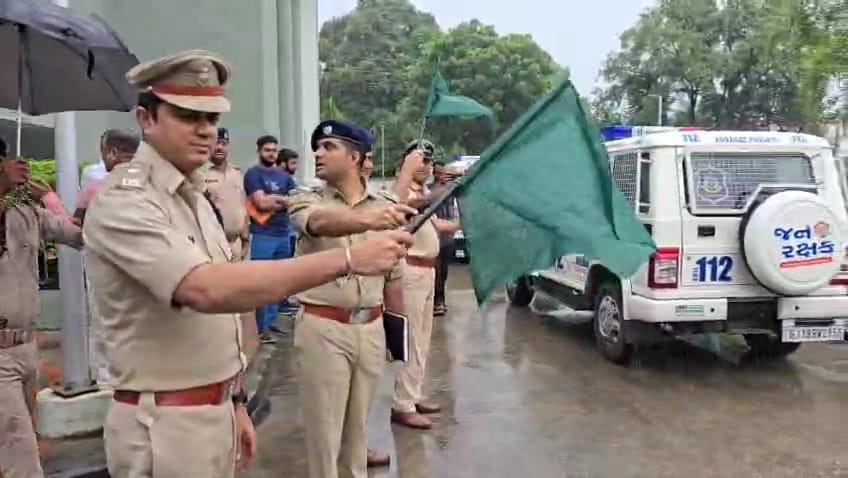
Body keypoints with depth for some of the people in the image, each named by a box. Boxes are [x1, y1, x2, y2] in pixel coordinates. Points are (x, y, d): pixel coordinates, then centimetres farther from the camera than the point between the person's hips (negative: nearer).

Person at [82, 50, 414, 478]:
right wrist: (346, 259, -38)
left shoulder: (194, 196, 10)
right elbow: (207, 289, -35)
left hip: (214, 413, 8)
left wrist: (234, 401, 15)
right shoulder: (123, 201, -18)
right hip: (166, 426, -8)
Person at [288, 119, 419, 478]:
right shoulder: (306, 200, -3)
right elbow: (321, 222, -29)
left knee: (358, 423, 18)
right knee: (324, 425, 7)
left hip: (371, 328, 3)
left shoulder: (384, 208, 6)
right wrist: (370, 220, -48)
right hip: (322, 327, -3)